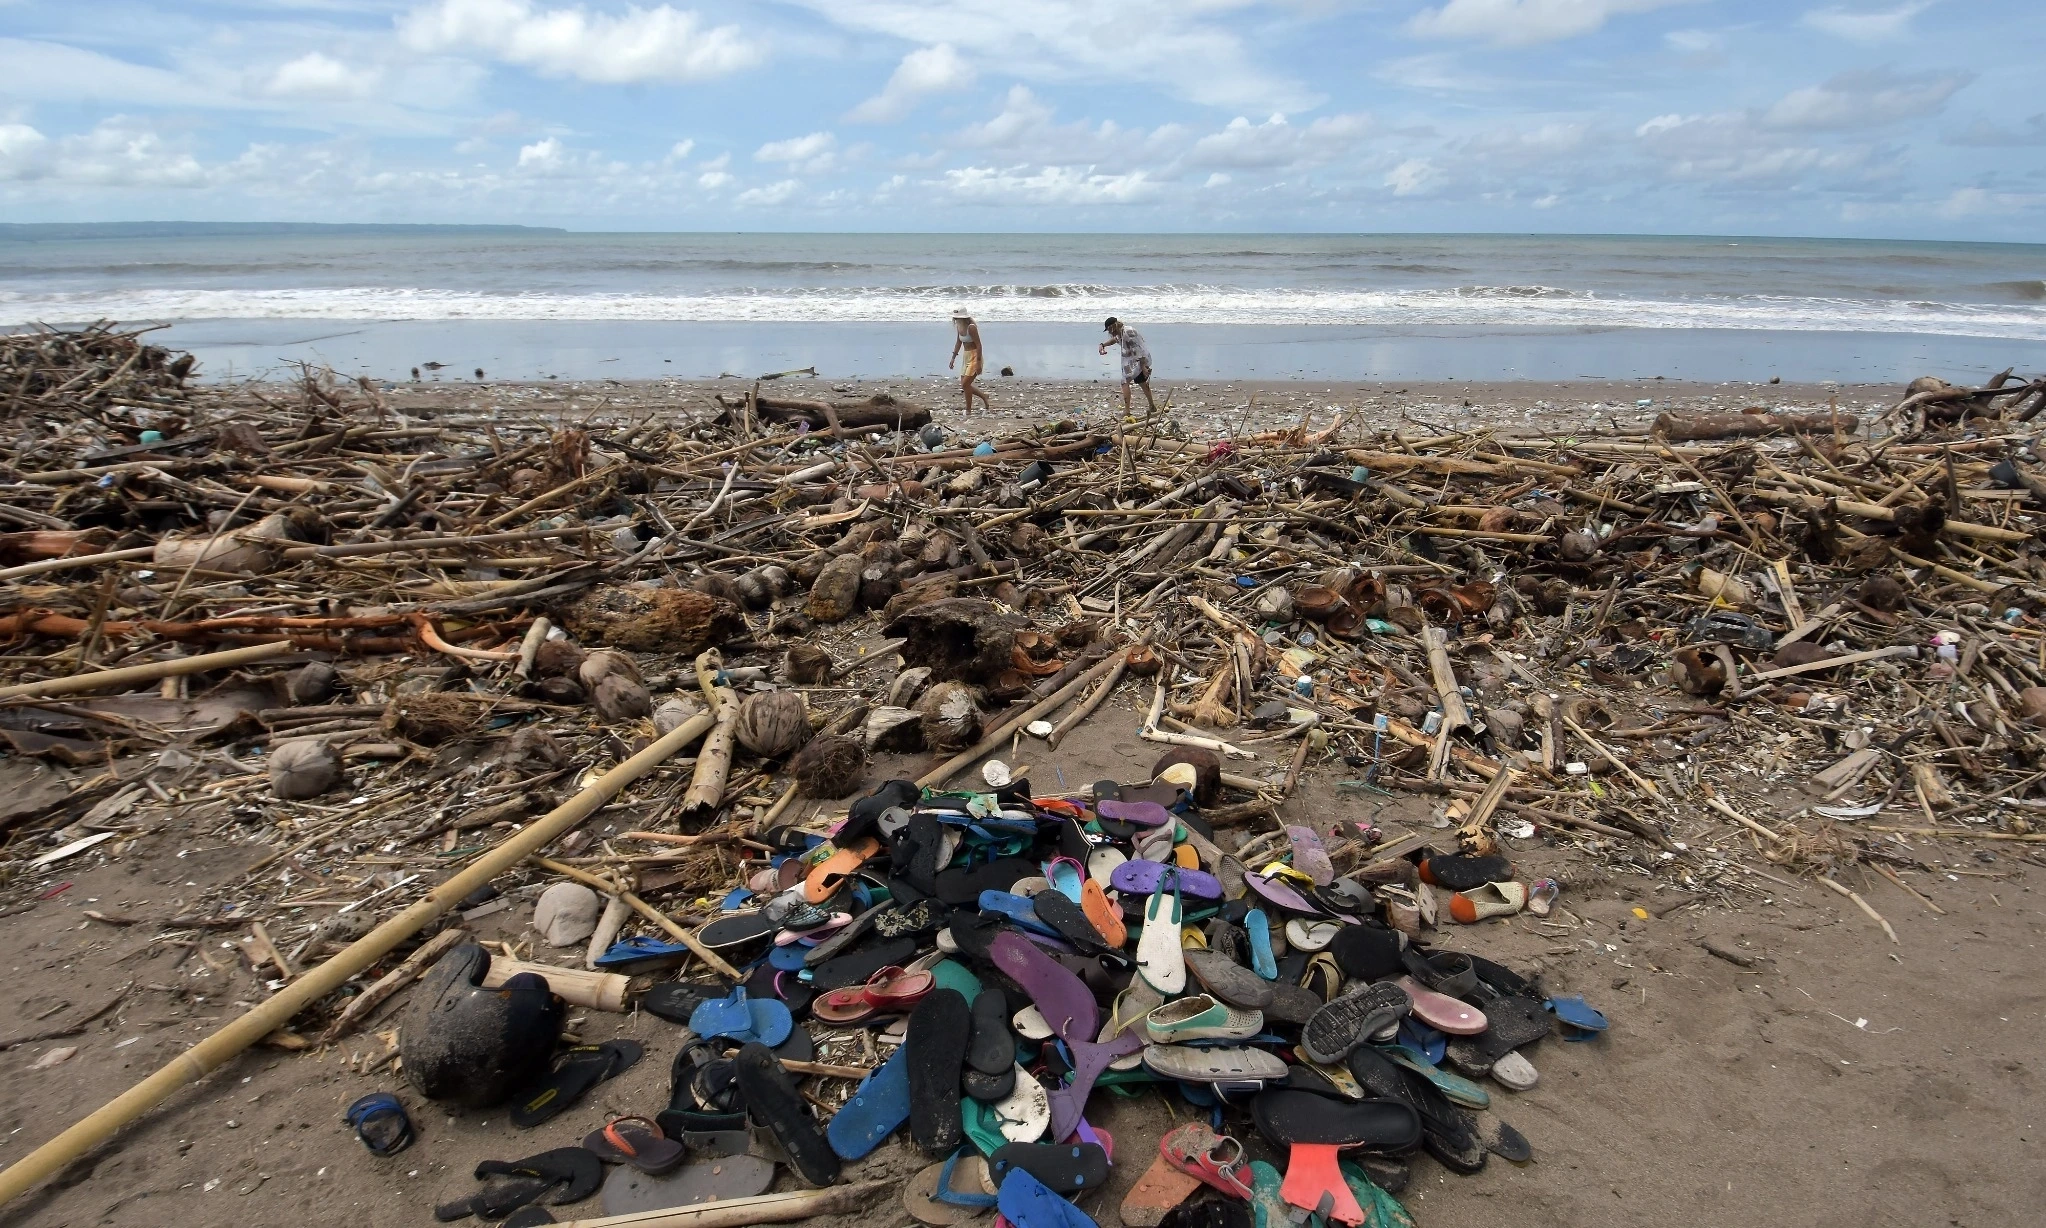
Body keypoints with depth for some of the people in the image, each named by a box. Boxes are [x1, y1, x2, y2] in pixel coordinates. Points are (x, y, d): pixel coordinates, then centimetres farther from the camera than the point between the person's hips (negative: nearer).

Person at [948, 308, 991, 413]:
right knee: (965, 386, 8)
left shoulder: (971, 327, -19)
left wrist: (978, 362, -24)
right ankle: (984, 397, 26)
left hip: (974, 357, -9)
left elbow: (978, 345, -20)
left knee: (965, 384, -13)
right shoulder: (959, 327, 6)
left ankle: (968, 411, -3)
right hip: (966, 357, 9)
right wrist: (953, 358, 16)